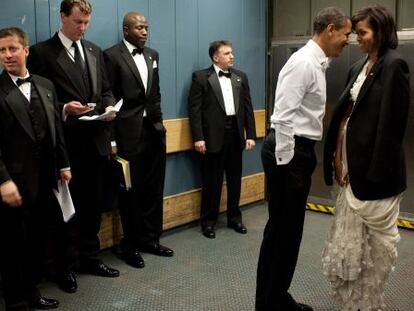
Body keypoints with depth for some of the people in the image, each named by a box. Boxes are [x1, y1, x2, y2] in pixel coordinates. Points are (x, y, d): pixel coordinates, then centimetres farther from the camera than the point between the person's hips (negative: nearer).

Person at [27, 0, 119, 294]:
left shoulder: (95, 51, 12)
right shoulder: (41, 52, -5)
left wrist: (109, 106, -5)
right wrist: (63, 109, -21)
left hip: (96, 141, 5)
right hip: (66, 143, -5)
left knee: (93, 203, 15)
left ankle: (90, 257, 30)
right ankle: (66, 265, 21)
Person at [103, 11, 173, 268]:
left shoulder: (152, 55, 12)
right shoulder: (112, 56, -7)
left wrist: (159, 122, 10)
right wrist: (110, 139, -12)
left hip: (154, 131, 6)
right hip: (129, 133, -6)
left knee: (154, 189, 12)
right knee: (131, 191, 6)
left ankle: (151, 239, 27)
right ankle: (131, 245, 20)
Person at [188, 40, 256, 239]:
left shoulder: (240, 77, 11)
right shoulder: (201, 77, -2)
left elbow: (248, 107, 9)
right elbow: (194, 109, -7)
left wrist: (251, 135, 3)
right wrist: (198, 137, -14)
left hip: (235, 133, 4)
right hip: (213, 136, -4)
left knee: (235, 179, 12)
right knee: (211, 181, 5)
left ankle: (234, 217, 26)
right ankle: (208, 221, 17)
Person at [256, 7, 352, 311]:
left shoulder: (316, 63, 16)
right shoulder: (303, 62, -15)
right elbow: (283, 116, -21)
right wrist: (284, 163, -20)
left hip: (300, 150, 10)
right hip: (288, 151, -10)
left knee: (290, 229, 16)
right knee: (282, 229, -1)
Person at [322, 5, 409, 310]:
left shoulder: (394, 65, -11)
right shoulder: (360, 66, 13)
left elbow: (391, 123, -16)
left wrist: (375, 170, -18)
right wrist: (337, 155, 4)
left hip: (374, 166, -8)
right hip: (352, 162, 8)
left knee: (377, 238, 7)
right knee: (348, 236, 15)